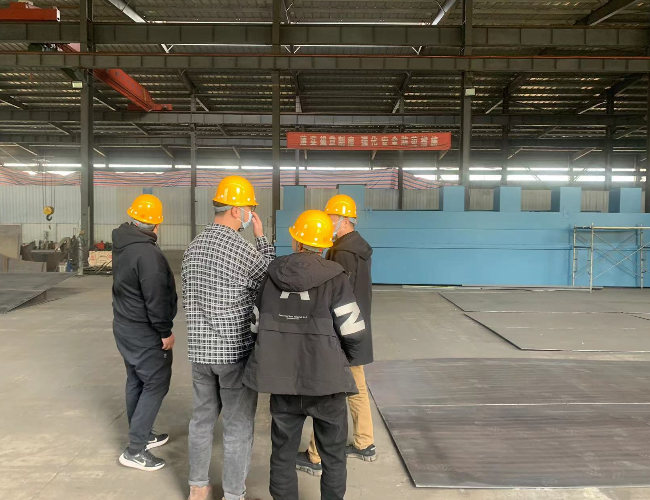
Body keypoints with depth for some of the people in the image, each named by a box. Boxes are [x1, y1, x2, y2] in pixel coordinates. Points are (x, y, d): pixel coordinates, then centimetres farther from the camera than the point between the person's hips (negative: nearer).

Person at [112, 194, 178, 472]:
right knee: (156, 384, -1)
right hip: (145, 333, -9)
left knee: (136, 381, 18)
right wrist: (165, 331, -16)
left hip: (125, 326, 9)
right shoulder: (147, 253, -25)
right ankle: (135, 449, 2)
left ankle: (141, 434, 32)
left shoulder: (123, 245, 5)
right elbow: (156, 298, -26)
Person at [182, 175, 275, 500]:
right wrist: (262, 238, -2)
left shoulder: (194, 247, 5)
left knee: (202, 418, 19)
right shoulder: (241, 249, -18)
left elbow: (186, 298, 12)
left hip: (200, 350, 7)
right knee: (238, 425, 8)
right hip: (236, 351, -7)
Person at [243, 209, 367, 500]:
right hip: (325, 381, -3)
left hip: (282, 381, 3)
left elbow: (256, 328, 5)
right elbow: (353, 333, -14)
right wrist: (342, 361, 6)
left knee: (283, 454, 19)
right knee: (333, 455, 16)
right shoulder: (334, 279, -11)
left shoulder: (273, 277, 0)